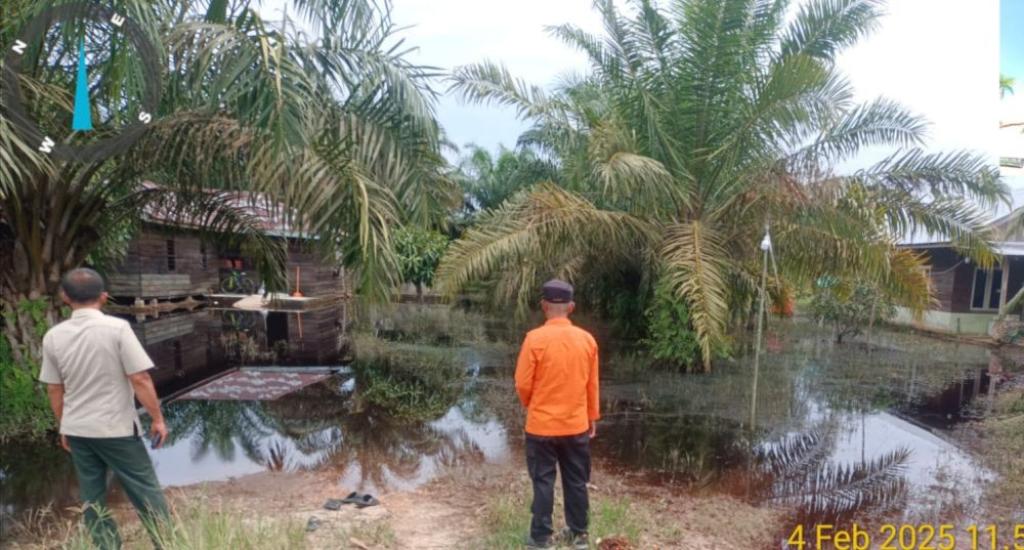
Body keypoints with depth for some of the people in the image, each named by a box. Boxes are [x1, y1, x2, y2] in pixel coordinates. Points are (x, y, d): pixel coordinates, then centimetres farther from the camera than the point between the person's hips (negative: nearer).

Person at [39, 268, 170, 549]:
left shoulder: (53, 336, -2)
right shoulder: (117, 328, -16)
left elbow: (54, 389, 5)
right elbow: (140, 380, -17)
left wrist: (64, 427, 19)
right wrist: (158, 419, -7)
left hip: (77, 431, 5)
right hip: (116, 429, -4)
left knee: (92, 498, 14)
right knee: (146, 491, 6)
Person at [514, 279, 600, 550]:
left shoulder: (535, 338, -15)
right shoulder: (587, 339, -4)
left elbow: (523, 384, -11)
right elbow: (592, 384, 4)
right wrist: (593, 417, 17)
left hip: (542, 425, -3)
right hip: (577, 424, 3)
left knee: (543, 481, 9)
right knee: (576, 481, 16)